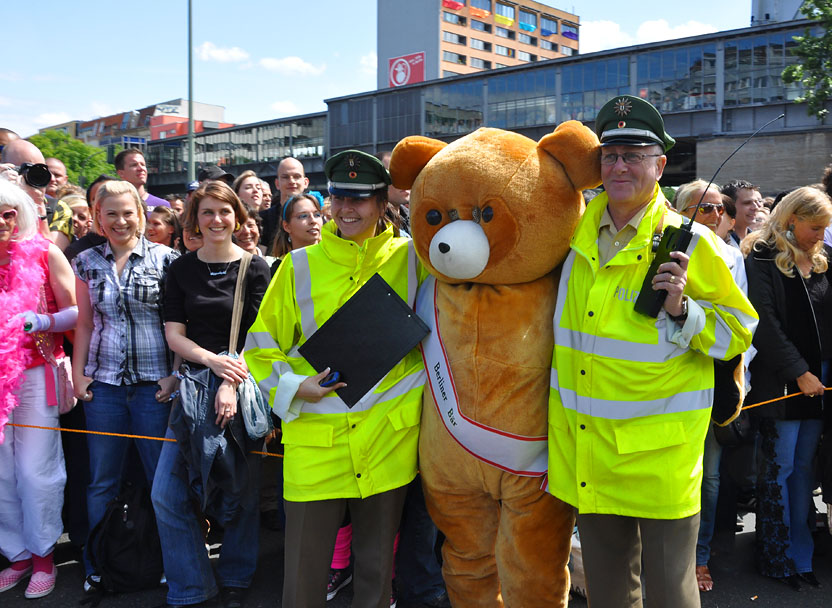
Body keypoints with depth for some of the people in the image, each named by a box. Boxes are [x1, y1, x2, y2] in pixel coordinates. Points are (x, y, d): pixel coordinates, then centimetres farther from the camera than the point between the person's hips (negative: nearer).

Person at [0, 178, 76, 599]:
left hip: (36, 374, -3)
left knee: (36, 470, -1)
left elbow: (76, 313, -1)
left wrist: (44, 321, -18)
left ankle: (43, 556, 15)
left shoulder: (44, 254, 0)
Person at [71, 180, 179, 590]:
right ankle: (98, 567, 25)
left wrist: (175, 374, -7)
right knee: (102, 480, 10)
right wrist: (78, 373, 6)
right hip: (103, 383, 3)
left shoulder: (164, 259, -1)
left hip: (154, 383, -2)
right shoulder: (87, 262, 8)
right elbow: (85, 324, 12)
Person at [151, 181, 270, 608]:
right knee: (166, 493, -4)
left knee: (239, 489, 4)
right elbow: (173, 333, 4)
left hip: (241, 383, -2)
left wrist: (231, 385, -15)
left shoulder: (254, 268, 1)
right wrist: (212, 360, -13)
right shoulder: (181, 269, 8)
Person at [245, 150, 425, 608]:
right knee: (304, 571, 7)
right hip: (315, 439, 0)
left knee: (377, 565, 14)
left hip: (387, 437, 1)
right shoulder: (300, 266, 3)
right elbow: (262, 346, 7)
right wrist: (292, 386, -9)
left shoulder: (409, 259, 3)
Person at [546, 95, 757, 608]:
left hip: (659, 449, -4)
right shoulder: (575, 231, 5)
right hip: (583, 446, 4)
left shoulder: (689, 243, -8)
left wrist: (681, 310, -19)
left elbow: (738, 332, -4)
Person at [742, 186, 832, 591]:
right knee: (779, 468, 2)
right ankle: (777, 558, 13)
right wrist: (799, 372, -14)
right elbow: (765, 322, -12)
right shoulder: (763, 258, -6)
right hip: (780, 383, -6)